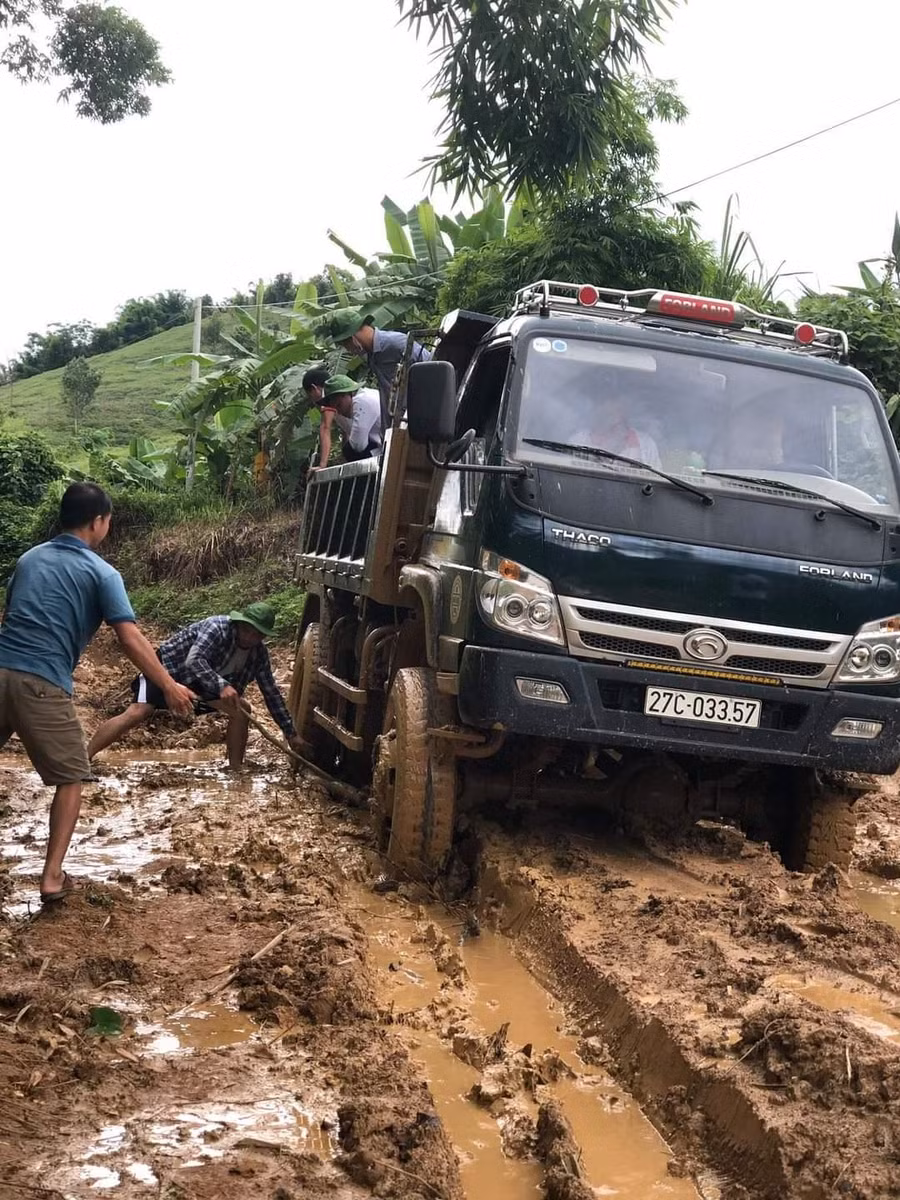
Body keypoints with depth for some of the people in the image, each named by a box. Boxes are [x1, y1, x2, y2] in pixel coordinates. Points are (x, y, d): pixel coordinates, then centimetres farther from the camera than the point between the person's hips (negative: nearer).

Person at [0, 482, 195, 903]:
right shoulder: (101, 573, 0)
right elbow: (130, 639, -8)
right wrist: (169, 687, -4)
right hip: (41, 684, -5)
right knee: (70, 779, 10)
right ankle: (52, 876, 4)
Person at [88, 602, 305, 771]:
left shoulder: (258, 654, -8)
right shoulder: (217, 628, -29)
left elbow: (271, 692, 0)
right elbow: (193, 661, -43)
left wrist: (290, 733, 0)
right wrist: (222, 686, -57)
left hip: (203, 682, 7)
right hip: (168, 668, -7)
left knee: (241, 710, -6)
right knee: (137, 713, -27)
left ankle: (236, 770, 3)